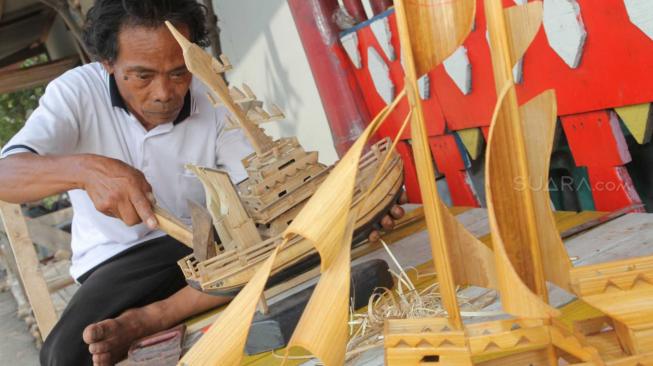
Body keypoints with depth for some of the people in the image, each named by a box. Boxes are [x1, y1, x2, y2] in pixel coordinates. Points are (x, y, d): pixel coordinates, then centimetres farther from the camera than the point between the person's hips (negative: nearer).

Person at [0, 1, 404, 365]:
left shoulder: (215, 105, -9)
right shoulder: (76, 93, -13)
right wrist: (84, 168, -48)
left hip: (206, 245, 3)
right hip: (120, 260, -3)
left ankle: (147, 320, -25)